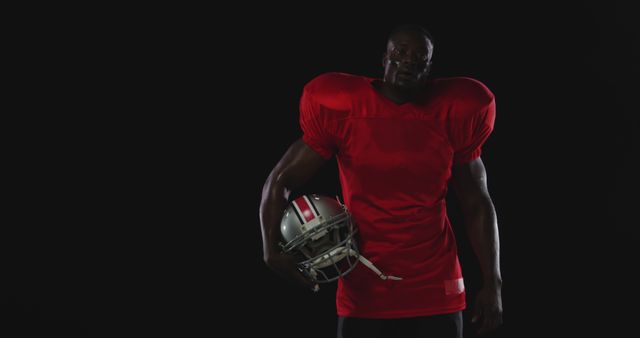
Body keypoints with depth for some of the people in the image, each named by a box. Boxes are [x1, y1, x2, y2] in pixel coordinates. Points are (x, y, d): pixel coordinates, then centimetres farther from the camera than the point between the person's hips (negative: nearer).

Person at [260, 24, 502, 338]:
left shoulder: (450, 115, 1)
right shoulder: (342, 110, -3)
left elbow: (476, 205, 8)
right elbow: (280, 182, 2)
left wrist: (492, 283, 1)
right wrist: (271, 250, -13)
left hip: (435, 293, 1)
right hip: (363, 292, -1)